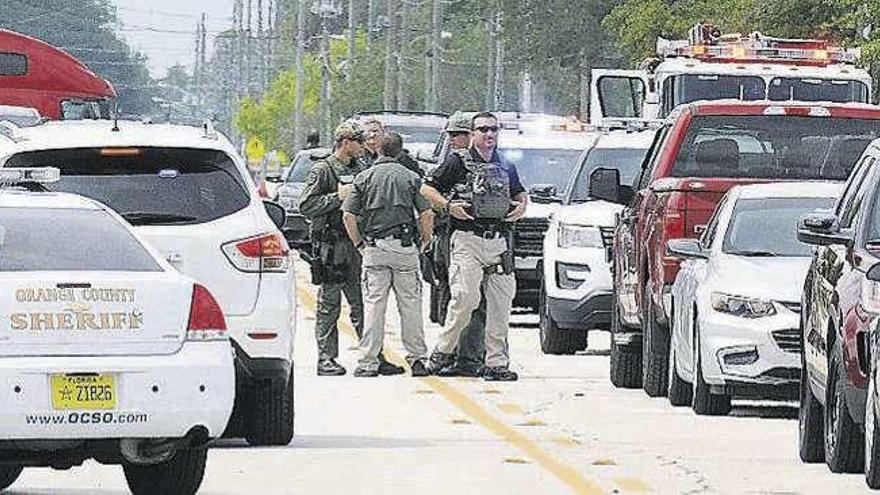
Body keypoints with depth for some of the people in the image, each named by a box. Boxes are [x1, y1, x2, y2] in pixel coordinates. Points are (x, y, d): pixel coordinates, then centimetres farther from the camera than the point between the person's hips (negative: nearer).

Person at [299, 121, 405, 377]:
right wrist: (338, 197, -16)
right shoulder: (322, 170, -4)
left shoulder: (357, 170, 17)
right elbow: (306, 206, -13)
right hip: (331, 246, -7)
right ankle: (326, 359, 1)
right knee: (329, 305, -2)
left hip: (355, 243, 7)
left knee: (362, 304, 6)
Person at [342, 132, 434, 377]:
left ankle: (368, 362, -2)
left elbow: (348, 216, -2)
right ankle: (417, 359, 6)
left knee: (374, 304, 0)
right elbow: (427, 214, -4)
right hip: (405, 247, 0)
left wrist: (359, 244, 9)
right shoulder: (411, 178, 3)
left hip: (374, 248, 0)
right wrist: (424, 243, 10)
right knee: (410, 304, 5)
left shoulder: (364, 178, 4)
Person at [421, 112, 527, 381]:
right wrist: (448, 205, -12)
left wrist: (522, 205, 13)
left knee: (501, 303, 0)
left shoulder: (506, 167, 19)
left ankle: (496, 362, 4)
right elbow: (426, 188, 4)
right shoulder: (458, 162, 3)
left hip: (500, 242, 5)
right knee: (465, 297, -16)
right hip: (467, 240, -5)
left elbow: (520, 192, 35)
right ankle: (443, 349, 1)